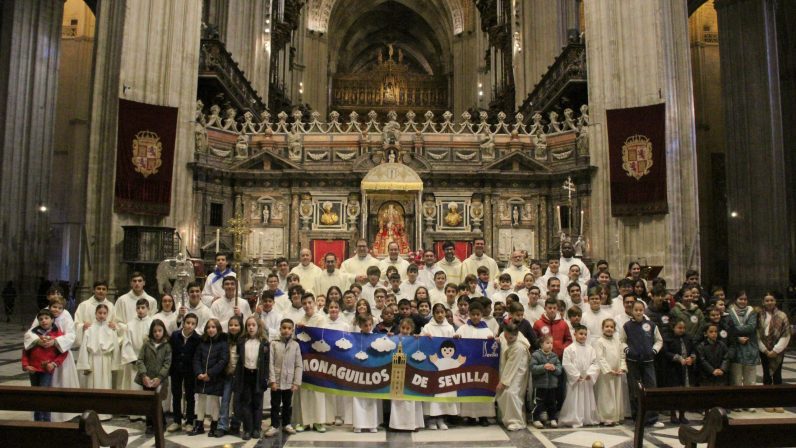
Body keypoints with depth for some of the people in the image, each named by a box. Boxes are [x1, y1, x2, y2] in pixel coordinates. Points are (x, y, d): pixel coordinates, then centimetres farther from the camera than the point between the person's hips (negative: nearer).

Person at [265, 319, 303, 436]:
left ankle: (286, 424, 29)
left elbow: (298, 365, -1)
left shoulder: (295, 345, -1)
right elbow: (270, 363, -6)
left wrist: (297, 382, -6)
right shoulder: (274, 343, -4)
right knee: (275, 405, 7)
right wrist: (272, 380, -12)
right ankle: (274, 426, 18)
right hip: (277, 381, -1)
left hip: (289, 381, 1)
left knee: (288, 404, 14)